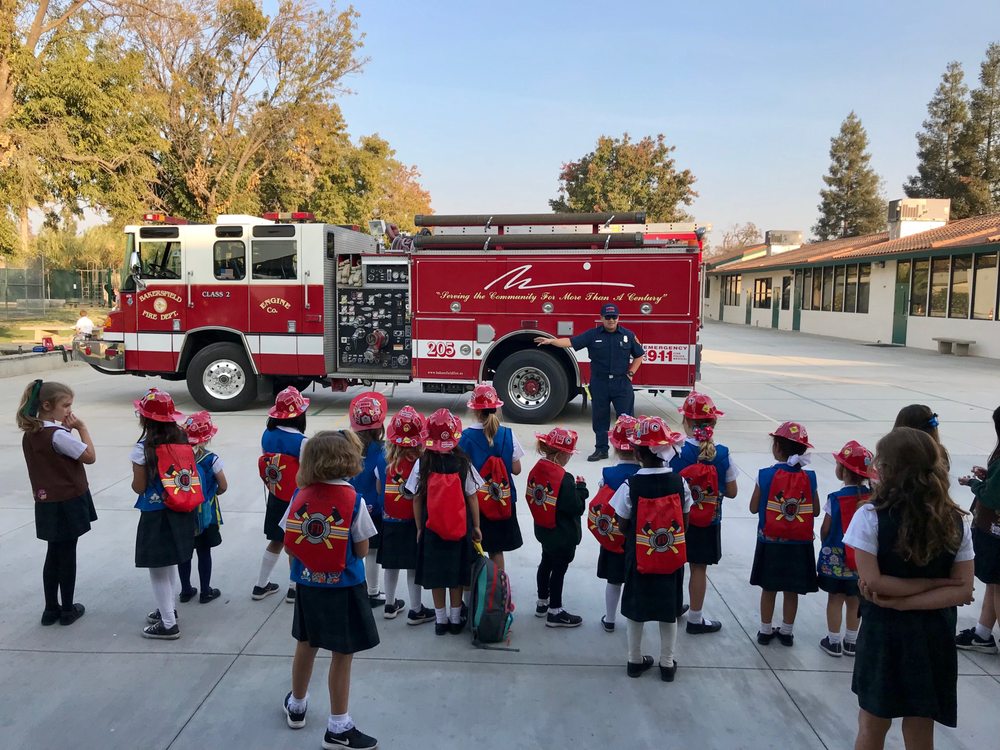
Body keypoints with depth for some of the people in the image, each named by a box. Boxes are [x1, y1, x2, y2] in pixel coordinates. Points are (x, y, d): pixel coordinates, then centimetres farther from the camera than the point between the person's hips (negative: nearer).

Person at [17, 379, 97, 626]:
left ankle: (51, 610, 24)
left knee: (53, 556, 16)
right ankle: (67, 610, 17)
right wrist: (81, 427, -11)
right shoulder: (58, 435, -21)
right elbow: (90, 456, -15)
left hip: (46, 503, 7)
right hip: (67, 504, -7)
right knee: (67, 556, 5)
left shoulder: (30, 434, 3)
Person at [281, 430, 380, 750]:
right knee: (342, 655, 7)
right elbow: (361, 551, -12)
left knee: (305, 645, 23)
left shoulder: (300, 496, -6)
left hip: (307, 584, 4)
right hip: (344, 587, -4)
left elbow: (288, 543, 0)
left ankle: (296, 705, 44)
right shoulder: (353, 501, -16)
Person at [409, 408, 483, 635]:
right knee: (456, 573, 14)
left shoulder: (422, 465, -11)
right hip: (460, 528, 0)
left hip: (431, 529, 0)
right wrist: (476, 526, 5)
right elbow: (472, 498, -7)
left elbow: (417, 499, -5)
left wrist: (419, 528, 7)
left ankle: (441, 620, 22)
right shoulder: (463, 464, -13)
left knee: (436, 574, 12)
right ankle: (455, 619, 24)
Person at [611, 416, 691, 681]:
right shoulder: (679, 482, -11)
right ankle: (667, 664, 28)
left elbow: (623, 524, -10)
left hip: (639, 558, -1)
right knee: (669, 610, 16)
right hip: (672, 558, 2)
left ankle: (635, 660, 30)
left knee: (636, 610, 16)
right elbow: (685, 520, -2)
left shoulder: (631, 486, -18)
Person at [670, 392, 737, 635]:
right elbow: (731, 492, -3)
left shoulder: (675, 451, -15)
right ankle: (695, 619, 21)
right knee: (699, 568, 11)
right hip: (708, 523, 0)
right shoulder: (722, 454, -11)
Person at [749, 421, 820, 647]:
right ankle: (786, 632, 25)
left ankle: (765, 631, 22)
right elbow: (816, 511, 0)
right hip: (799, 544, 1)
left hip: (770, 543, -1)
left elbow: (754, 508, -7)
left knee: (768, 589, 13)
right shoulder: (809, 478, -9)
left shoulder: (765, 475, -14)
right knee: (791, 591, 14)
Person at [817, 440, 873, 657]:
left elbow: (825, 530, -10)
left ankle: (833, 641, 16)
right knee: (854, 600, 16)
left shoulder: (835, 499, -18)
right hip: (861, 558, 3)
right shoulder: (871, 497, -8)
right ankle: (851, 642, 26)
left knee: (835, 599, 9)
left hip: (835, 558, -3)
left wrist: (826, 543, 10)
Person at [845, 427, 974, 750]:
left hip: (883, 633, -3)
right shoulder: (956, 522, -4)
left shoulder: (871, 517, -16)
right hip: (934, 636, 3)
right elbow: (962, 590, -7)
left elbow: (874, 582, -19)